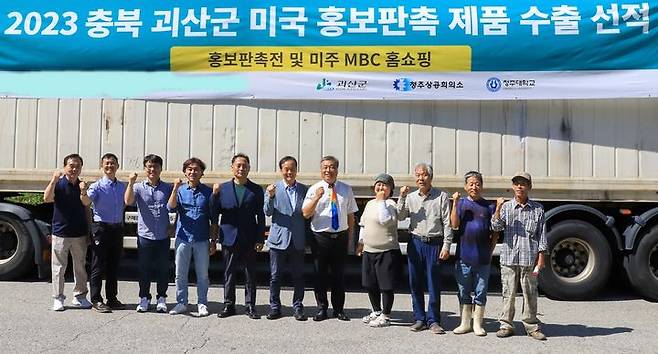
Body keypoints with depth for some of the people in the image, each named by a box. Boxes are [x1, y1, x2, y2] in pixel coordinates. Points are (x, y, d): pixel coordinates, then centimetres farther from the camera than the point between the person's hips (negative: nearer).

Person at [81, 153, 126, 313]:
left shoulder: (122, 187, 11)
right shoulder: (97, 186, -5)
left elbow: (128, 202, 15)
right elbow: (86, 202, -23)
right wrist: (83, 192, -41)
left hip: (117, 228, 5)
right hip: (101, 227, -5)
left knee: (113, 265, 12)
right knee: (98, 266, -1)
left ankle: (112, 298, 21)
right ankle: (96, 300, 6)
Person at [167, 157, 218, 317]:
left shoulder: (208, 192, 3)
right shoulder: (180, 190, 5)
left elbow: (213, 219, 5)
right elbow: (171, 208, -11)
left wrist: (214, 240, 2)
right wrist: (175, 189, -21)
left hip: (202, 240, -1)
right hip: (182, 238, 1)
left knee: (202, 274, 6)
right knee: (180, 274, 7)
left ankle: (202, 304, 17)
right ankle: (181, 303, 20)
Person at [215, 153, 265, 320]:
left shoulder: (256, 190, 4)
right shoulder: (223, 188, 7)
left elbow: (261, 216, 3)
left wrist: (260, 239, -3)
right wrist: (214, 195, -11)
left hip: (249, 239, -1)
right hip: (229, 237, 1)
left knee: (250, 274, 5)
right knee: (229, 273, 7)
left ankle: (250, 306, 14)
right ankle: (229, 305, 17)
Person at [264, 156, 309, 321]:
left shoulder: (304, 190, 7)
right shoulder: (273, 189, 2)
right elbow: (268, 212, -6)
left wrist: (309, 238, 4)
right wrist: (271, 197, -23)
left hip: (298, 241, 1)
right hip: (278, 239, -1)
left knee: (298, 276, 7)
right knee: (275, 276, 6)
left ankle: (298, 307, 17)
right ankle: (275, 307, 17)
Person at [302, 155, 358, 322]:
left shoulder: (346, 189, 6)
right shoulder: (314, 189, -2)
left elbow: (350, 214, 13)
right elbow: (306, 213, -12)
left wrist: (350, 235, 12)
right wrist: (316, 198, -25)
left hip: (341, 236, 2)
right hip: (320, 237, -2)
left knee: (338, 274, 10)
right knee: (320, 274, 5)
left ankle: (339, 309, 23)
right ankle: (322, 309, 19)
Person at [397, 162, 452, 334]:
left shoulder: (441, 196, 2)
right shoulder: (410, 197, 11)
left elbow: (447, 223, -1)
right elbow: (400, 217, 0)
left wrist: (446, 246, -6)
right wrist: (402, 198, -10)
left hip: (434, 244, -3)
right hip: (415, 243, 3)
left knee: (434, 284, -1)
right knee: (415, 283, 6)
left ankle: (433, 320, 8)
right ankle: (419, 319, 16)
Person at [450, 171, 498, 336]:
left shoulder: (489, 206, 5)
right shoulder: (460, 203, 5)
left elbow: (495, 232, 7)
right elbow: (454, 225, -8)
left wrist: (490, 249, -1)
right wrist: (455, 203, -13)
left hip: (482, 258, 0)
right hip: (463, 256, 0)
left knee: (481, 292, 6)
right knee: (463, 292, 9)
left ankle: (477, 324, 18)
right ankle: (465, 323, 21)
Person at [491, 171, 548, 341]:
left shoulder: (537, 209, 6)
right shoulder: (506, 207, 5)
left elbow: (542, 235, 7)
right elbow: (497, 227, -6)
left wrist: (541, 257, 2)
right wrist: (498, 209, -20)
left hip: (529, 258, 0)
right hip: (509, 257, 0)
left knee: (530, 293, 6)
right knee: (508, 293, 5)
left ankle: (532, 326, 17)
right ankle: (506, 325, 14)